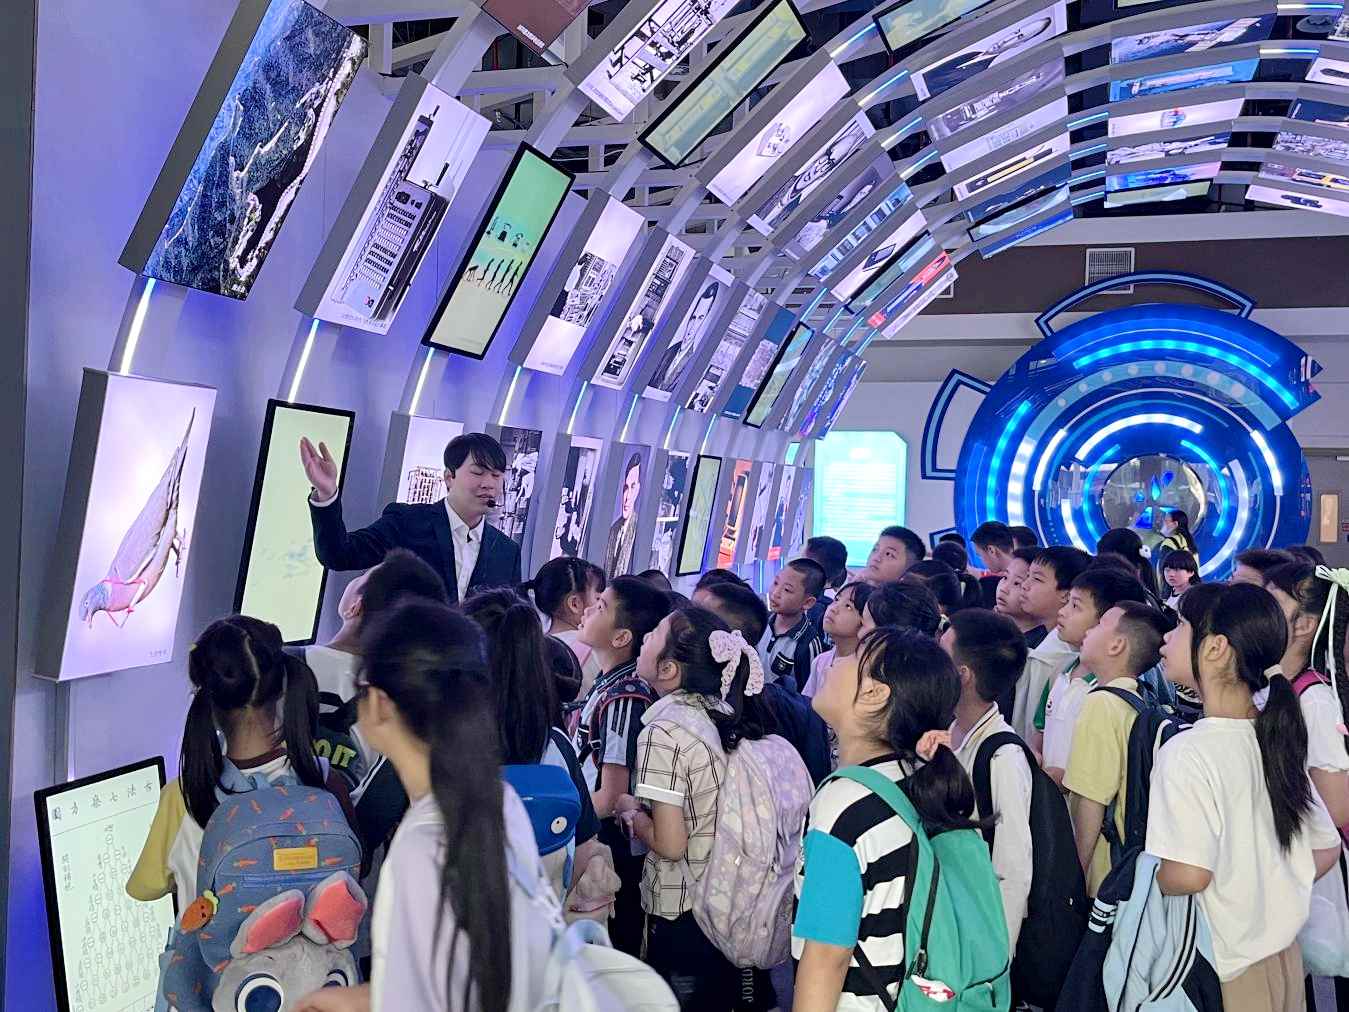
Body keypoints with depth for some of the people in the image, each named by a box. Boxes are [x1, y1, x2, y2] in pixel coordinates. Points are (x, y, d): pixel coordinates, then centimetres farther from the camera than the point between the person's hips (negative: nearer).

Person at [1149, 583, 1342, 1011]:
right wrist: (1267, 900, 13)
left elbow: (1189, 874, -30)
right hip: (1284, 957, 7)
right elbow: (1327, 849, 10)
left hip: (1223, 972, -7)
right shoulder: (1277, 740, 0)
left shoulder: (1188, 752, -24)